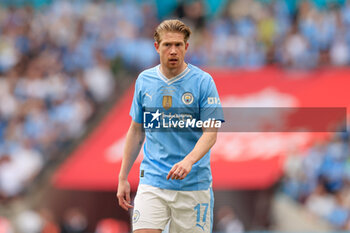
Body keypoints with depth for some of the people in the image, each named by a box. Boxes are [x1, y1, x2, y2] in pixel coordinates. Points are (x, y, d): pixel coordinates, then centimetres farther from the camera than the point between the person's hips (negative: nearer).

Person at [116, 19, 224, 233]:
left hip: (193, 183, -2)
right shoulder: (145, 81, 7)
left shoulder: (203, 82, -4)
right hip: (152, 181, 2)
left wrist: (189, 161, -29)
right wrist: (123, 178, 14)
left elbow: (211, 133, -11)